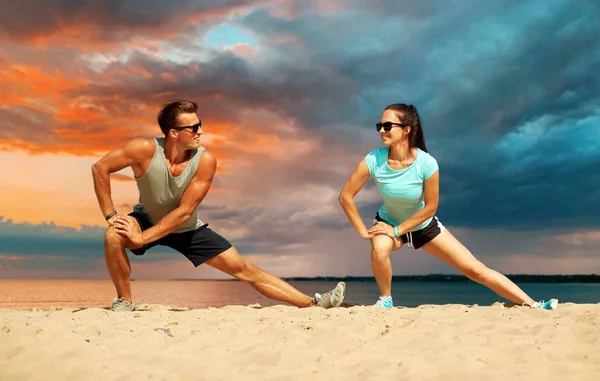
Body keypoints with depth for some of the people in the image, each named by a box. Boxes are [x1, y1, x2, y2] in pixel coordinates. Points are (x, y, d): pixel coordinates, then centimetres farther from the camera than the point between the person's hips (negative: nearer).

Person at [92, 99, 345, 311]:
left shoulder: (205, 160, -27)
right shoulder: (145, 150, -29)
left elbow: (184, 211, -26)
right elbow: (100, 168, -20)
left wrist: (142, 238, -29)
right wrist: (111, 215, -24)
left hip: (188, 229, 0)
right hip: (147, 220, 0)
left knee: (243, 268, -5)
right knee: (114, 236, -33)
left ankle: (313, 303, -3)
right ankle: (124, 301, -7)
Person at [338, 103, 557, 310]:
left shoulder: (426, 163, -29)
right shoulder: (373, 161, -27)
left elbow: (430, 207, -18)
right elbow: (345, 196, -19)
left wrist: (397, 230, -20)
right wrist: (362, 231, -18)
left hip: (424, 225, 0)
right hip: (388, 222, 0)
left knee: (475, 269, -1)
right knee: (379, 249, -35)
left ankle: (532, 304, 11)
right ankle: (385, 298, -6)